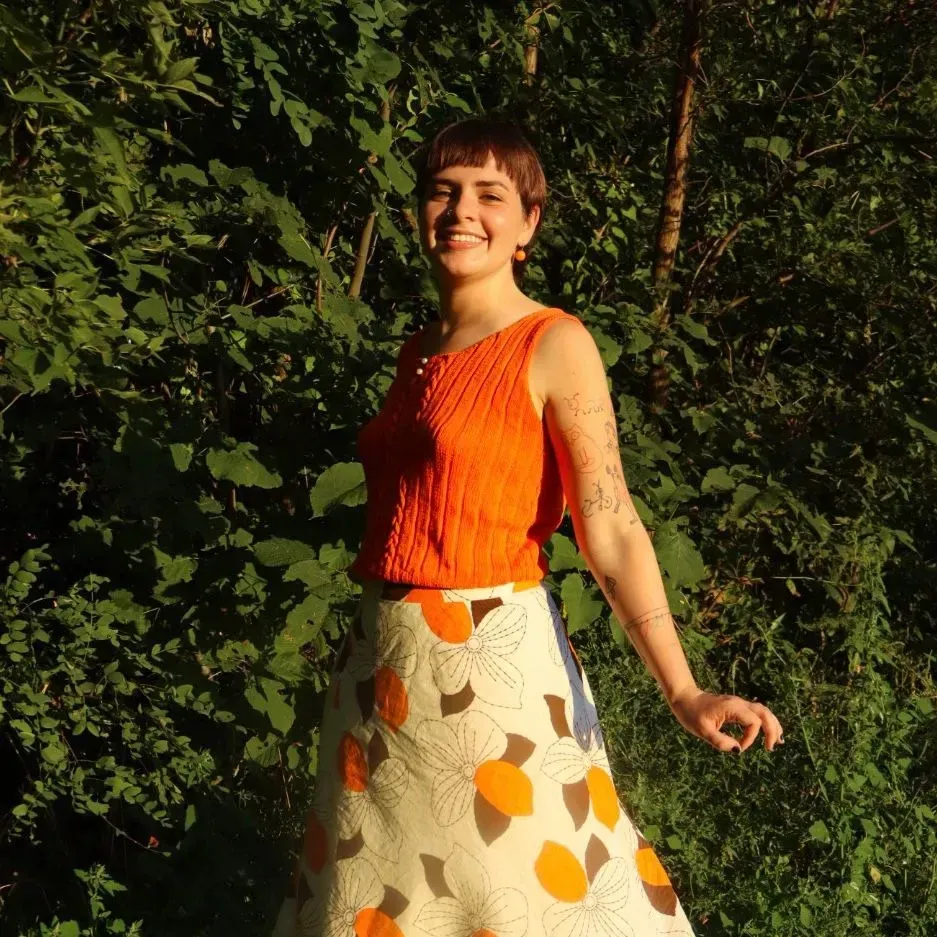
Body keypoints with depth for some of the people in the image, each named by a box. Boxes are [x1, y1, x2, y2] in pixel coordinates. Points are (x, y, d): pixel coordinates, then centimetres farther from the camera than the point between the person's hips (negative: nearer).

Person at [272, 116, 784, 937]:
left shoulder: (555, 346, -9)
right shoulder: (418, 352, 10)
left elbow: (611, 531, -15)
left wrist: (682, 693, -21)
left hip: (492, 662, -7)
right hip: (384, 661, 7)